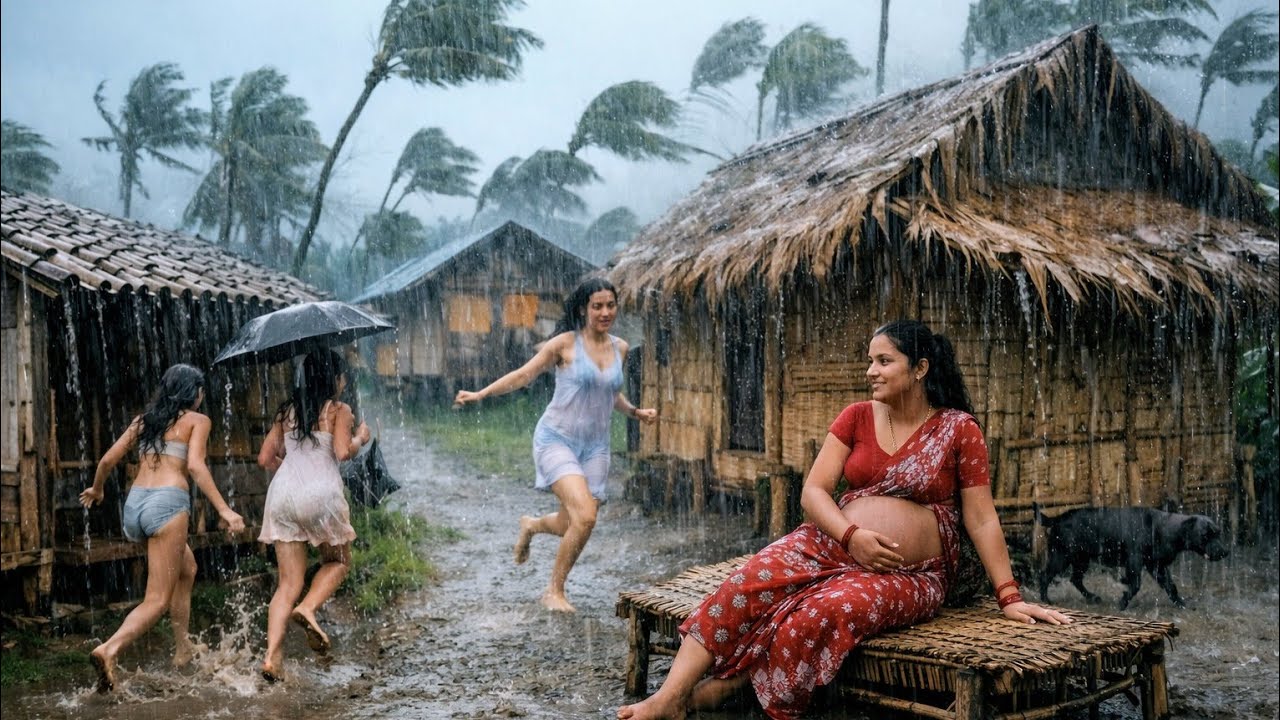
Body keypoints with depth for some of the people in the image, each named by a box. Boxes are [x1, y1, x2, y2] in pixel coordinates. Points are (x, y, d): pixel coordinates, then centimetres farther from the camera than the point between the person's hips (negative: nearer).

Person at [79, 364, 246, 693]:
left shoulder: (143, 419, 19)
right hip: (168, 502, -7)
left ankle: (183, 649, 26)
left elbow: (108, 460, 17)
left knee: (187, 569, 27)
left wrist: (96, 489, 37)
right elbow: (195, 465, -11)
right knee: (157, 600, -7)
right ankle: (110, 649, -32)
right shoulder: (197, 420, 4)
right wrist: (224, 509, -17)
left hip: (134, 503, 7)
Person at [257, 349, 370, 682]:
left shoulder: (287, 411, 19)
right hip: (320, 493, -5)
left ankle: (272, 655, -8)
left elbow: (265, 458, 17)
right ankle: (307, 608, -7)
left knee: (289, 582, 6)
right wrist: (360, 439, 9)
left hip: (282, 493, 5)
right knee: (338, 561, 19)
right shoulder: (339, 410, 3)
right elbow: (342, 452, -11)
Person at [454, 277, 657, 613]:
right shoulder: (566, 343, -7)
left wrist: (636, 412, 8)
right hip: (557, 439, -5)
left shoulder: (620, 348, 8)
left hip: (595, 446, 5)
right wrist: (481, 394, -10)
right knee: (585, 516, -21)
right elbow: (524, 374, -3)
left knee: (571, 527, 5)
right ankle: (554, 591, 0)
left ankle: (530, 525, 41)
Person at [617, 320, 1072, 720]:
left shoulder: (958, 428, -2)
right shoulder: (856, 418, 7)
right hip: (835, 544, 3)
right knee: (752, 581, -26)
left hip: (910, 574, -3)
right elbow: (813, 491, 1)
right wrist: (852, 535, -17)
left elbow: (981, 518, -1)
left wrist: (1009, 596, -5)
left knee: (828, 610, -35)